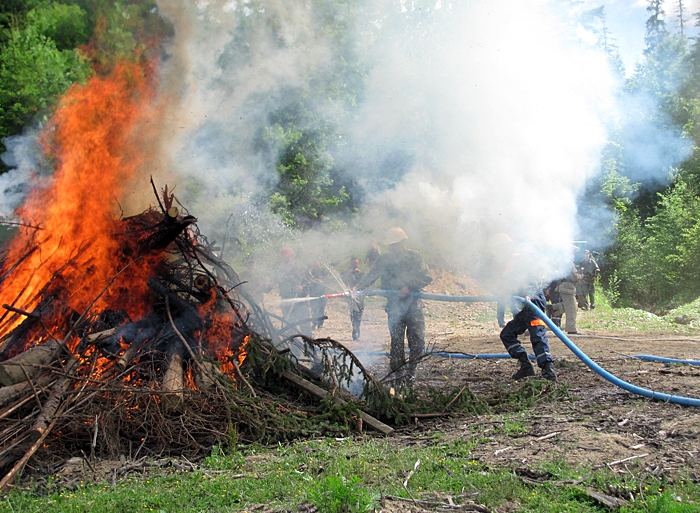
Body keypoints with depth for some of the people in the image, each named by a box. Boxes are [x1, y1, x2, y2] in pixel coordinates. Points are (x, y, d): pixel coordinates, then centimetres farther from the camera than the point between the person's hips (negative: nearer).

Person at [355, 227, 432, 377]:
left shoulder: (414, 256, 0)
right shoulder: (383, 260, 5)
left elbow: (426, 277, -4)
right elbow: (371, 276, 0)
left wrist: (409, 287, -15)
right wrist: (358, 287, -17)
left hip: (413, 304, -1)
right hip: (394, 307, 1)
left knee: (417, 339, -3)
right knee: (396, 340, 0)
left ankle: (412, 370, 13)